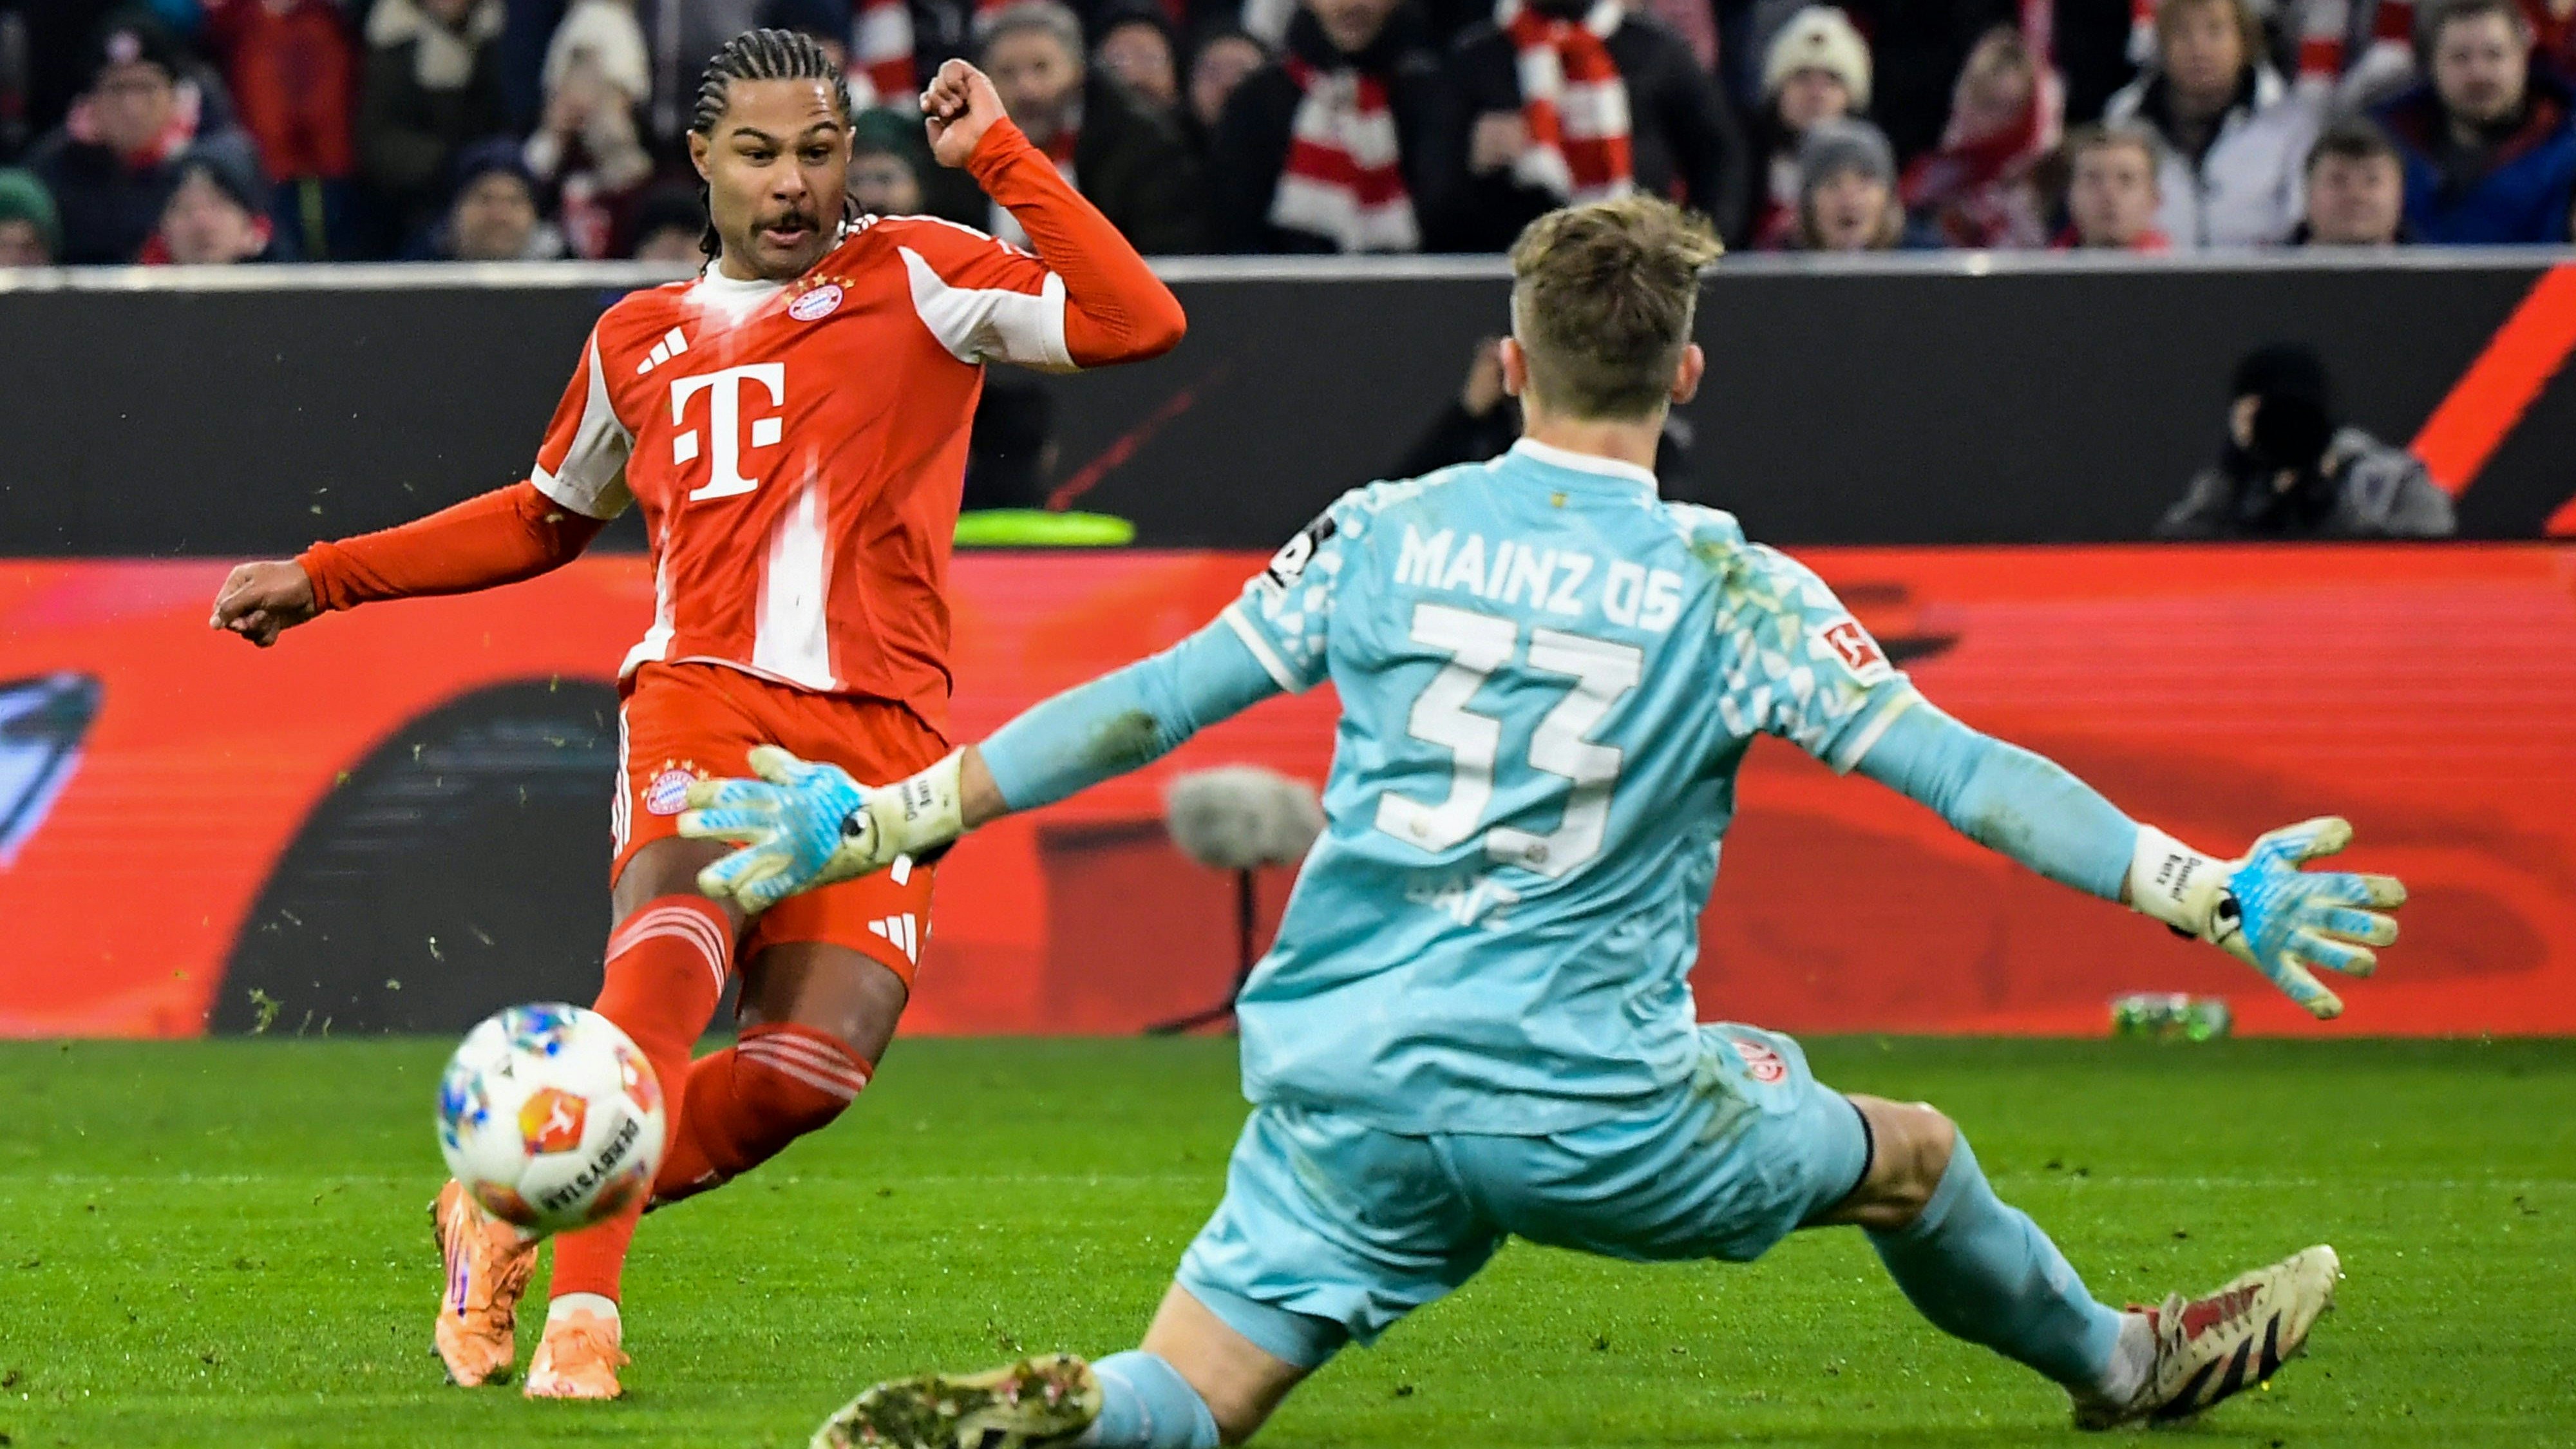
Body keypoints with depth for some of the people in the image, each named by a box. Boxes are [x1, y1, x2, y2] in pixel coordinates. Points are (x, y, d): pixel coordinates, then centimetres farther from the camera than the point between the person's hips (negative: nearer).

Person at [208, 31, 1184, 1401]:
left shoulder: (914, 278, 8)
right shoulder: (640, 341, 19)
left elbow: (1135, 321, -6)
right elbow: (545, 519, 36)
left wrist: (999, 153, -7)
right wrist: (325, 577, 33)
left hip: (880, 735, -1)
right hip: (702, 694, 1)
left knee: (819, 1062, -16)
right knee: (665, 969, -28)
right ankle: (580, 1321, -31)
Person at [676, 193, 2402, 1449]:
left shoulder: (1385, 536, 5)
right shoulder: (1727, 588, -2)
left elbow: (1140, 708, 6)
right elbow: (1953, 765, -6)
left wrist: (879, 818, 13)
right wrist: (2210, 890, -3)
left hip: (1341, 1085, 2)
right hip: (1592, 1106, -2)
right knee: (1915, 1154, 24)